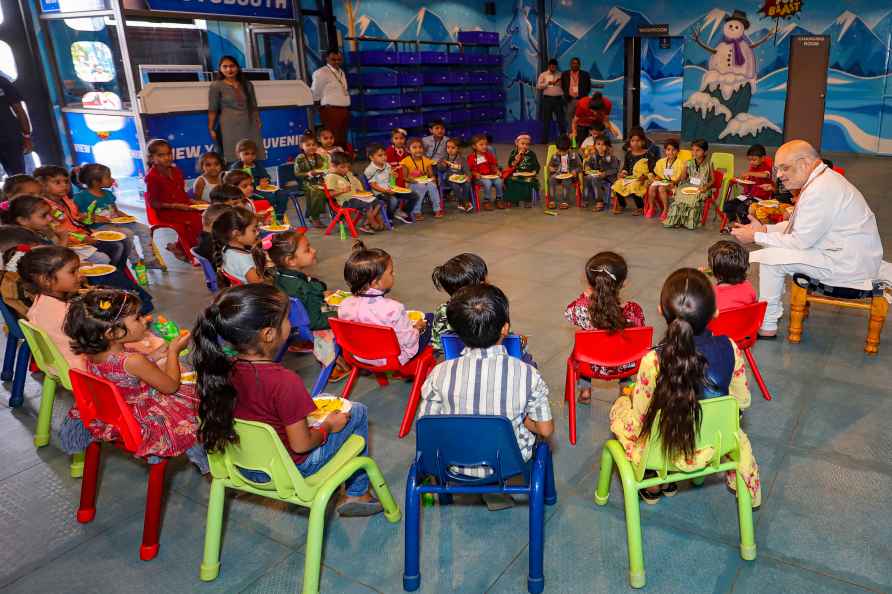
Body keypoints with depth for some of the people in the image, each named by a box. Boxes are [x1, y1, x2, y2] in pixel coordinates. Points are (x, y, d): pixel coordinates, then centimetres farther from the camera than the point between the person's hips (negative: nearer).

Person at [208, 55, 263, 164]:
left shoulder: (247, 85, 13)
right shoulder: (216, 86, 1)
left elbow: (253, 107, 16)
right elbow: (212, 110, -2)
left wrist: (258, 123, 7)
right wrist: (211, 129, -7)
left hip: (249, 125, 4)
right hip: (229, 127, -4)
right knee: (233, 159, -8)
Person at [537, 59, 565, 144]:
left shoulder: (560, 75, 11)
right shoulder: (543, 75, 7)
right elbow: (538, 86, -2)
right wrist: (548, 83, -10)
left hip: (558, 98, 1)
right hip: (547, 99, -1)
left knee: (561, 119, 1)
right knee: (546, 120, 1)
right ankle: (544, 139, 6)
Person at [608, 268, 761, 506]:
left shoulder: (653, 361, -32)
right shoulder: (730, 349, -22)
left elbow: (638, 424, -20)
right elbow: (742, 402, -4)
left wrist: (633, 394, 1)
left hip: (666, 452, -3)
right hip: (715, 445, 3)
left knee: (619, 406, 25)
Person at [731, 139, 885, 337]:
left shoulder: (821, 190, -23)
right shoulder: (823, 179, 10)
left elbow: (801, 241, -21)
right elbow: (800, 226, 17)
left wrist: (756, 236, -13)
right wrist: (763, 229, 5)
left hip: (849, 265, -11)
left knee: (770, 257, -15)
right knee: (773, 245, 13)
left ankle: (767, 326, -4)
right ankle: (772, 311, 20)